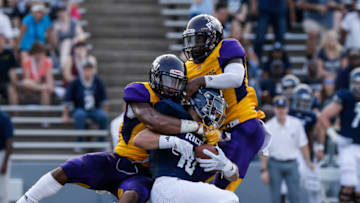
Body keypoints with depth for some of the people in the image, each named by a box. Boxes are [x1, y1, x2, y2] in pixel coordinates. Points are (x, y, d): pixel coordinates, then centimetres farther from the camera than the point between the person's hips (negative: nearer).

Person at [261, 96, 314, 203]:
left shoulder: (296, 124, -1)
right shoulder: (268, 127, -5)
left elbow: (303, 145, 6)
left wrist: (308, 162, 5)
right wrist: (264, 170, -6)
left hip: (291, 163, 1)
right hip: (275, 165, -1)